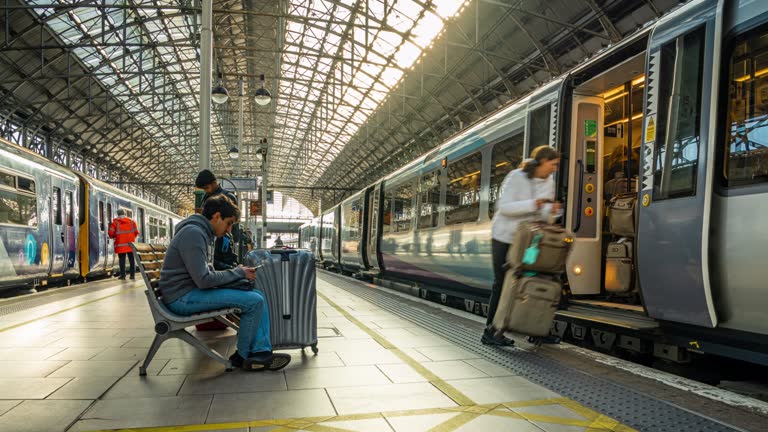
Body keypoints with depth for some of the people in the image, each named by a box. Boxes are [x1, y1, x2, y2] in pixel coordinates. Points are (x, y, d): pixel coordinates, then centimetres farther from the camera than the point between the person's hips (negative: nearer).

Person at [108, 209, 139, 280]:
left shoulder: (115, 222, 0)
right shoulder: (131, 221, 7)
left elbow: (110, 233, -6)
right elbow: (136, 232, 5)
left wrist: (113, 237, 16)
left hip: (121, 244, -2)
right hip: (130, 244, 2)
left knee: (122, 260, 2)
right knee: (132, 259, 6)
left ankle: (122, 275, 1)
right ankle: (132, 275, 5)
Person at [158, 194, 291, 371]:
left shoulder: (200, 232, 16)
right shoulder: (193, 233, -17)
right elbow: (204, 279, -23)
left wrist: (237, 273, 2)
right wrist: (238, 273, -11)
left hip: (193, 290, 10)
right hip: (182, 298, -10)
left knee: (257, 296, 2)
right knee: (254, 301, -19)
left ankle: (261, 353, -3)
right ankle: (242, 357, 1)